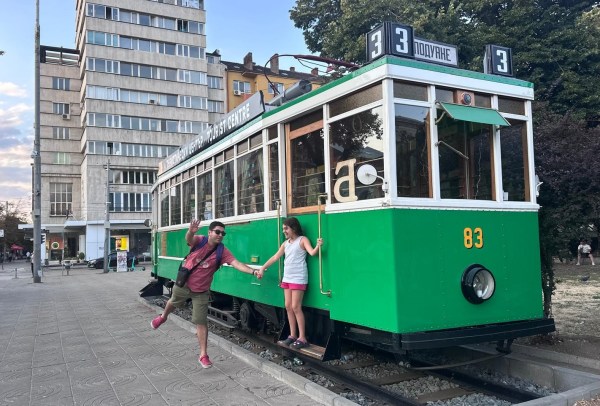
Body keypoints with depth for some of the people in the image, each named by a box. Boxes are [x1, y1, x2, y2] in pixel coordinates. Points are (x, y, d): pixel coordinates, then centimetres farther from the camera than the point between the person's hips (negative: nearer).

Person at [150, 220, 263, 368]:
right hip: (183, 284, 1)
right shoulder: (200, 240, -18)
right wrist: (191, 231, -65)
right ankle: (163, 317, 66)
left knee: (201, 322, -1)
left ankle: (203, 355, 10)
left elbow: (237, 264, -29)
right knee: (173, 302, 31)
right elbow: (189, 239, -40)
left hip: (201, 291, -1)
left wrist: (253, 271, -46)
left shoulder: (222, 251, -18)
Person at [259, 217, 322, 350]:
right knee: (288, 307, 9)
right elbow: (275, 257, 16)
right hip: (287, 278, 7)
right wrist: (263, 267, 14)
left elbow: (312, 252, -20)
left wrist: (318, 246, -40)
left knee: (296, 307, -8)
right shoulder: (285, 243, 14)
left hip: (298, 279, -7)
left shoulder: (302, 240, -6)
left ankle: (302, 338, -1)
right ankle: (292, 335, 18)